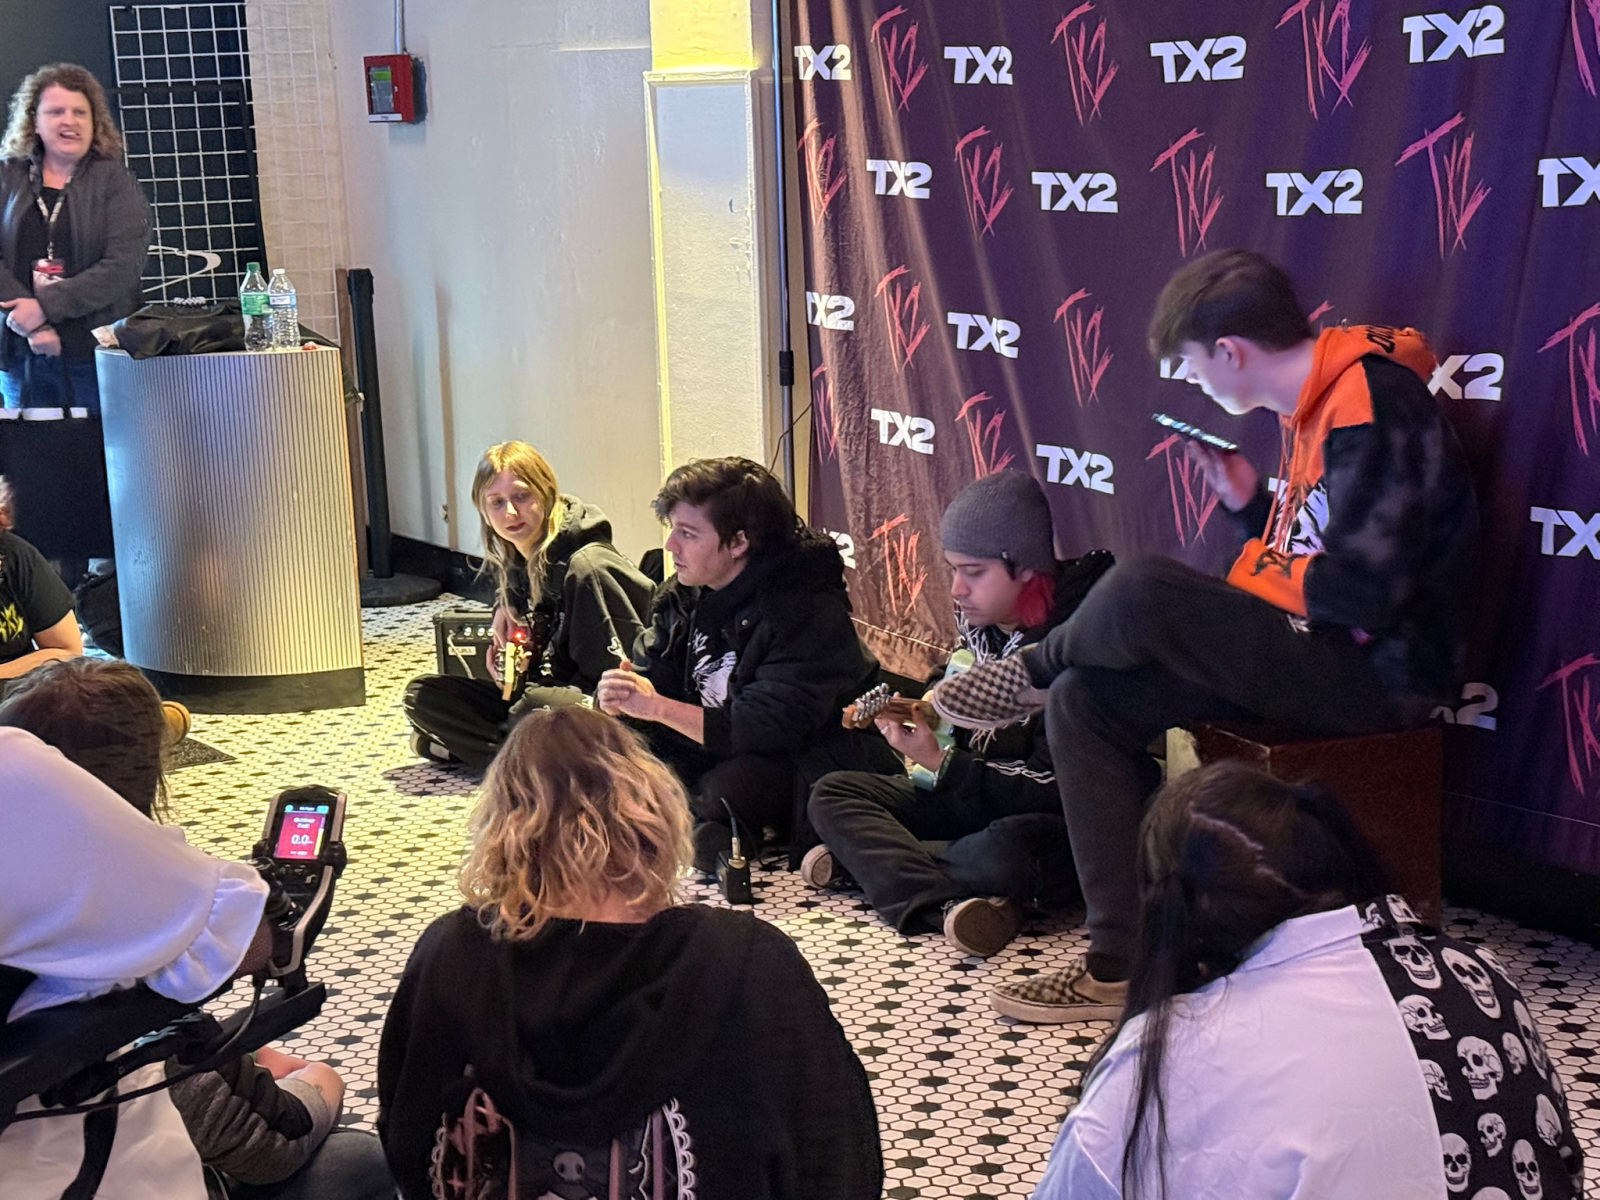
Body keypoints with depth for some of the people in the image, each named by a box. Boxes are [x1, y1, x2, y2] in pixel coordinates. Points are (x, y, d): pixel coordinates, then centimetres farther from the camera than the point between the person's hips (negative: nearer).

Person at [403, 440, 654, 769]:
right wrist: (504, 608, 8)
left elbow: (622, 669, -20)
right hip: (531, 696, 9)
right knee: (421, 695, 0)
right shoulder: (509, 563, 5)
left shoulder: (587, 565, -20)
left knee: (539, 706, -41)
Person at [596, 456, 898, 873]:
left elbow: (769, 732, -30)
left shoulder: (808, 613, -24)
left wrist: (657, 707, -30)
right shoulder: (683, 596, 2)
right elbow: (647, 673, 6)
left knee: (727, 788, -37)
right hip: (716, 754, 8)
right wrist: (617, 694, -20)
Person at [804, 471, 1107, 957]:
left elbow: (1053, 792, -23)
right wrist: (918, 713, -5)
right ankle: (947, 902, -30)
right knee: (833, 794, -7)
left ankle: (866, 856, -18)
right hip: (972, 800, 9)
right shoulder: (979, 623, 0)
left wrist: (939, 762, -23)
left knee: (1003, 853, -41)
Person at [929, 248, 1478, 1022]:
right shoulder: (1320, 404, 14)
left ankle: (1033, 670, 10)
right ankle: (1121, 966, 1)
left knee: (1141, 593, -26)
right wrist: (1252, 506, 8)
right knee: (1088, 702, -1)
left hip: (1379, 669, -10)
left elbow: (1360, 594, -24)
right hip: (1319, 658, 10)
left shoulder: (1373, 410, -18)